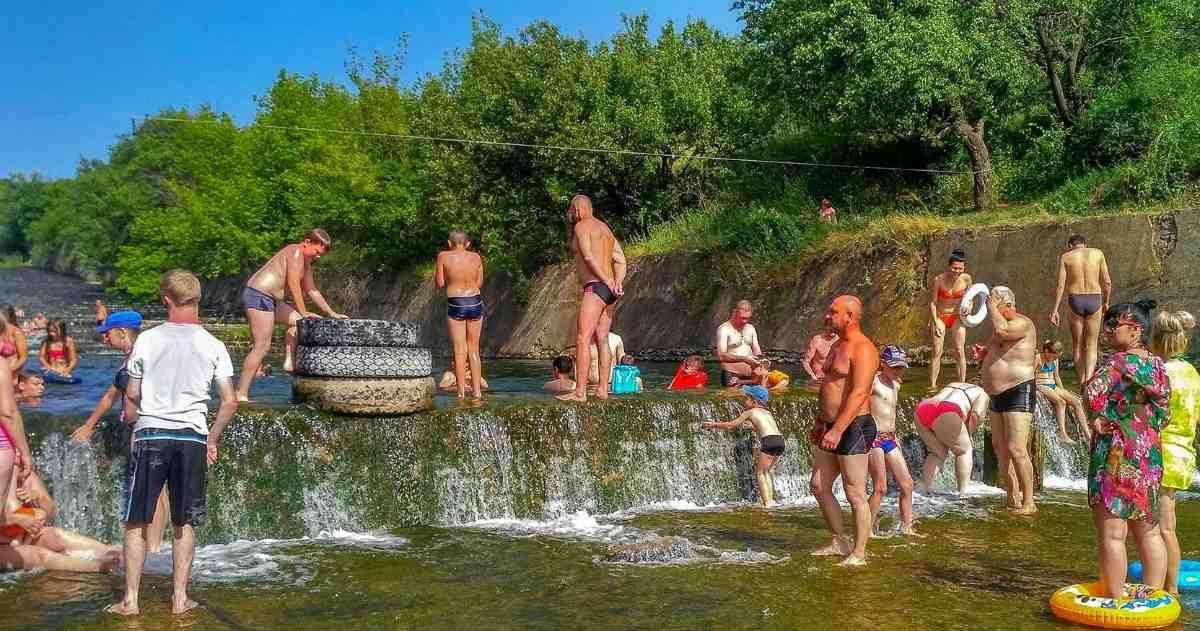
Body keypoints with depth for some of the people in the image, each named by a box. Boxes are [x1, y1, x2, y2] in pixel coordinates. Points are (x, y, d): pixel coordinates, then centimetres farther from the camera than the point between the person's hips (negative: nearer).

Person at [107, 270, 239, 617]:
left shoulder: (147, 339, -2)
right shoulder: (213, 345, 0)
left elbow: (132, 395, 1)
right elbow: (230, 401, -3)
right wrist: (212, 438, 10)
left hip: (151, 434, -1)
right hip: (193, 437, 1)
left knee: (136, 522, 9)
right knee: (185, 523, 11)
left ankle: (130, 599, 10)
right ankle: (180, 598, 14)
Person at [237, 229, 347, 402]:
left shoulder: (306, 262, 21)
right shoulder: (295, 252, -10)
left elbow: (312, 290, 26)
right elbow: (293, 284, -18)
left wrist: (332, 314, 22)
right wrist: (304, 312, -18)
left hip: (270, 300, 11)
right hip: (259, 296, -11)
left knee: (296, 321, 22)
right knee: (262, 347, -14)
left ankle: (288, 362, 13)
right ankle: (241, 394, -16)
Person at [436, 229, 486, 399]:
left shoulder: (444, 256, -3)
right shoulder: (476, 257, 4)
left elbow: (440, 283, 0)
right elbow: (479, 283, 9)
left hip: (455, 304, -3)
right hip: (475, 302, 3)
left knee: (460, 350, 2)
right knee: (474, 349, 13)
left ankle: (461, 392, 2)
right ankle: (477, 390, 14)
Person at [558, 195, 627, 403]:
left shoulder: (582, 226, -4)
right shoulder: (604, 227, 22)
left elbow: (589, 257, -16)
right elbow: (620, 259, 15)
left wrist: (608, 281, -17)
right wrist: (618, 283, 2)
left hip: (595, 287, -9)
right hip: (608, 290, 9)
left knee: (582, 340, -10)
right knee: (602, 340, 10)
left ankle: (580, 392, -14)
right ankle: (602, 389, 10)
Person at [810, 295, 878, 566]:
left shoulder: (863, 349, -15)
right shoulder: (838, 345, 17)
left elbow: (859, 393, -23)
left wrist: (837, 430, -27)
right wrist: (821, 421, 24)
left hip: (853, 427, -10)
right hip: (832, 427, 10)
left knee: (855, 494, -3)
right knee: (819, 486, 12)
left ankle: (858, 554, 6)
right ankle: (840, 542, 23)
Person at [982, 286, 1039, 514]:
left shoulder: (1023, 323, -12)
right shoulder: (1002, 325, 17)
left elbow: (1002, 330, -32)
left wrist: (992, 305, -17)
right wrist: (985, 354, 10)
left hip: (1019, 393, -10)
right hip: (998, 395, 10)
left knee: (1016, 448, -15)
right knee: (1000, 448, 10)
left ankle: (1028, 502, -10)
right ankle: (1013, 500, 16)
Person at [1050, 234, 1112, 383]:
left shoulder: (1065, 257, 3)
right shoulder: (1097, 253, 5)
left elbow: (1061, 285, -3)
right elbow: (1107, 282, 4)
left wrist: (1055, 310, -1)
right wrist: (1106, 302, 19)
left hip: (1074, 301, 0)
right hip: (1094, 300, 0)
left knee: (1077, 346, 13)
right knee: (1091, 346, 7)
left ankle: (1082, 383, 16)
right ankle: (1089, 382, -12)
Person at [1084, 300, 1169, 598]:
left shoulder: (1119, 361, -12)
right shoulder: (1157, 364, 10)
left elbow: (1092, 391, -28)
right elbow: (1164, 413, 15)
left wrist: (1102, 418, -11)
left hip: (1116, 453, -8)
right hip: (1150, 455, 8)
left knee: (1111, 533, -2)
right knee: (1148, 531, 14)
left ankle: (1114, 601, 1)